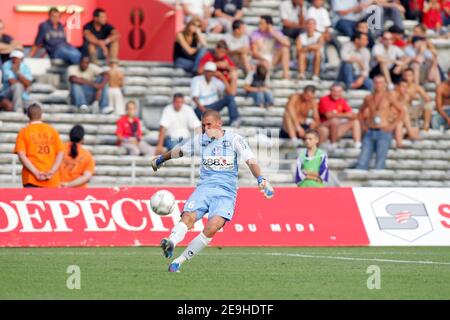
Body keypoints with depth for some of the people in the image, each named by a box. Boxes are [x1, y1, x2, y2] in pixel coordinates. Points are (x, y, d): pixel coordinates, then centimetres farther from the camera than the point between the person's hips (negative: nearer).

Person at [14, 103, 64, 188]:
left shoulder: (24, 132, 3)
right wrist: (52, 171, -4)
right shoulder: (52, 131, 9)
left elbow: (21, 155, -7)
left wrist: (36, 173, -10)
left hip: (31, 180, -2)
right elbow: (61, 153, 2)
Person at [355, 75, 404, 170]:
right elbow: (361, 112, 28)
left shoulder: (389, 96, -2)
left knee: (379, 164, -6)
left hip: (383, 133, -4)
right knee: (362, 161, -3)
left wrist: (392, 126, -7)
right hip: (369, 132, 4)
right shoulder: (368, 98, 11)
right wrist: (363, 125, 13)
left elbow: (401, 111, -1)